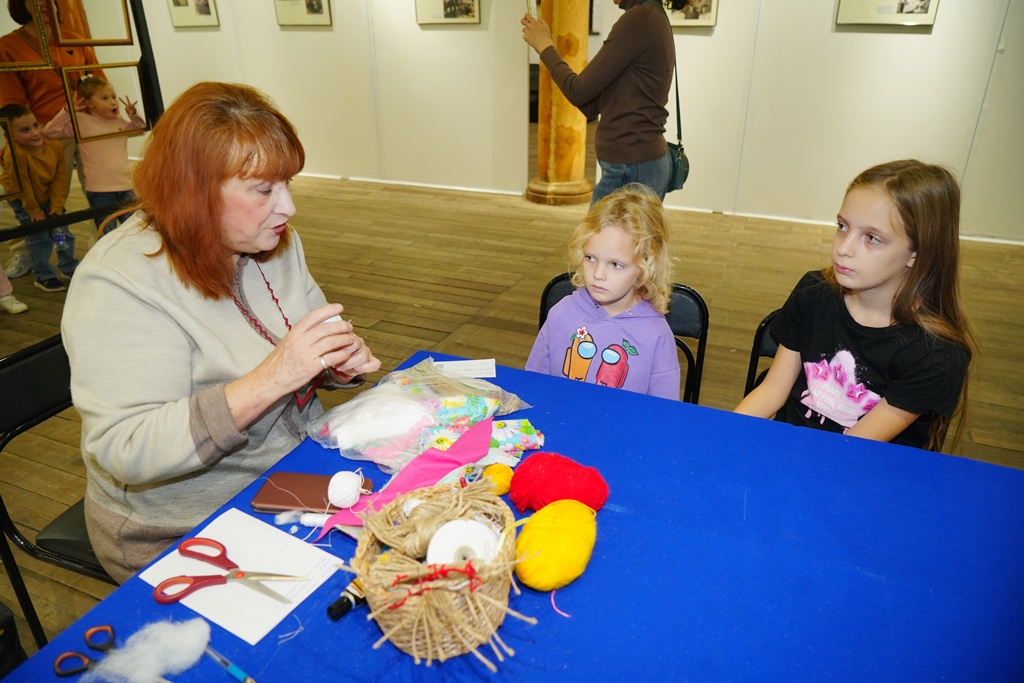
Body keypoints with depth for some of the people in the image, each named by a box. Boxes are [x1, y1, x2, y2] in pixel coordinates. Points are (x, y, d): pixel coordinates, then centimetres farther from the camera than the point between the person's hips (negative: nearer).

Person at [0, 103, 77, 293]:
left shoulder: (55, 146, -18)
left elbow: (60, 178, -10)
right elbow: (22, 187, -24)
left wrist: (56, 205, -12)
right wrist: (34, 210, -14)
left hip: (49, 198, 5)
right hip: (22, 200, -4)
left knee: (62, 231, 7)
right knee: (39, 237, -2)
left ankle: (69, 266, 27)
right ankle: (43, 277, 12)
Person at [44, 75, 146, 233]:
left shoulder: (119, 122, 10)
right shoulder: (81, 122, -2)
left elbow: (141, 129, 23)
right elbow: (50, 131, -6)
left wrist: (133, 114, 4)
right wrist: (68, 111, -15)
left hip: (125, 186, 4)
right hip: (99, 190, -4)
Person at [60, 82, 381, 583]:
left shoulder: (273, 242, 1)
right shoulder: (119, 287, -21)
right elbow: (125, 453, -27)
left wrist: (341, 362, -11)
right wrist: (271, 379, -36)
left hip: (301, 475, 7)